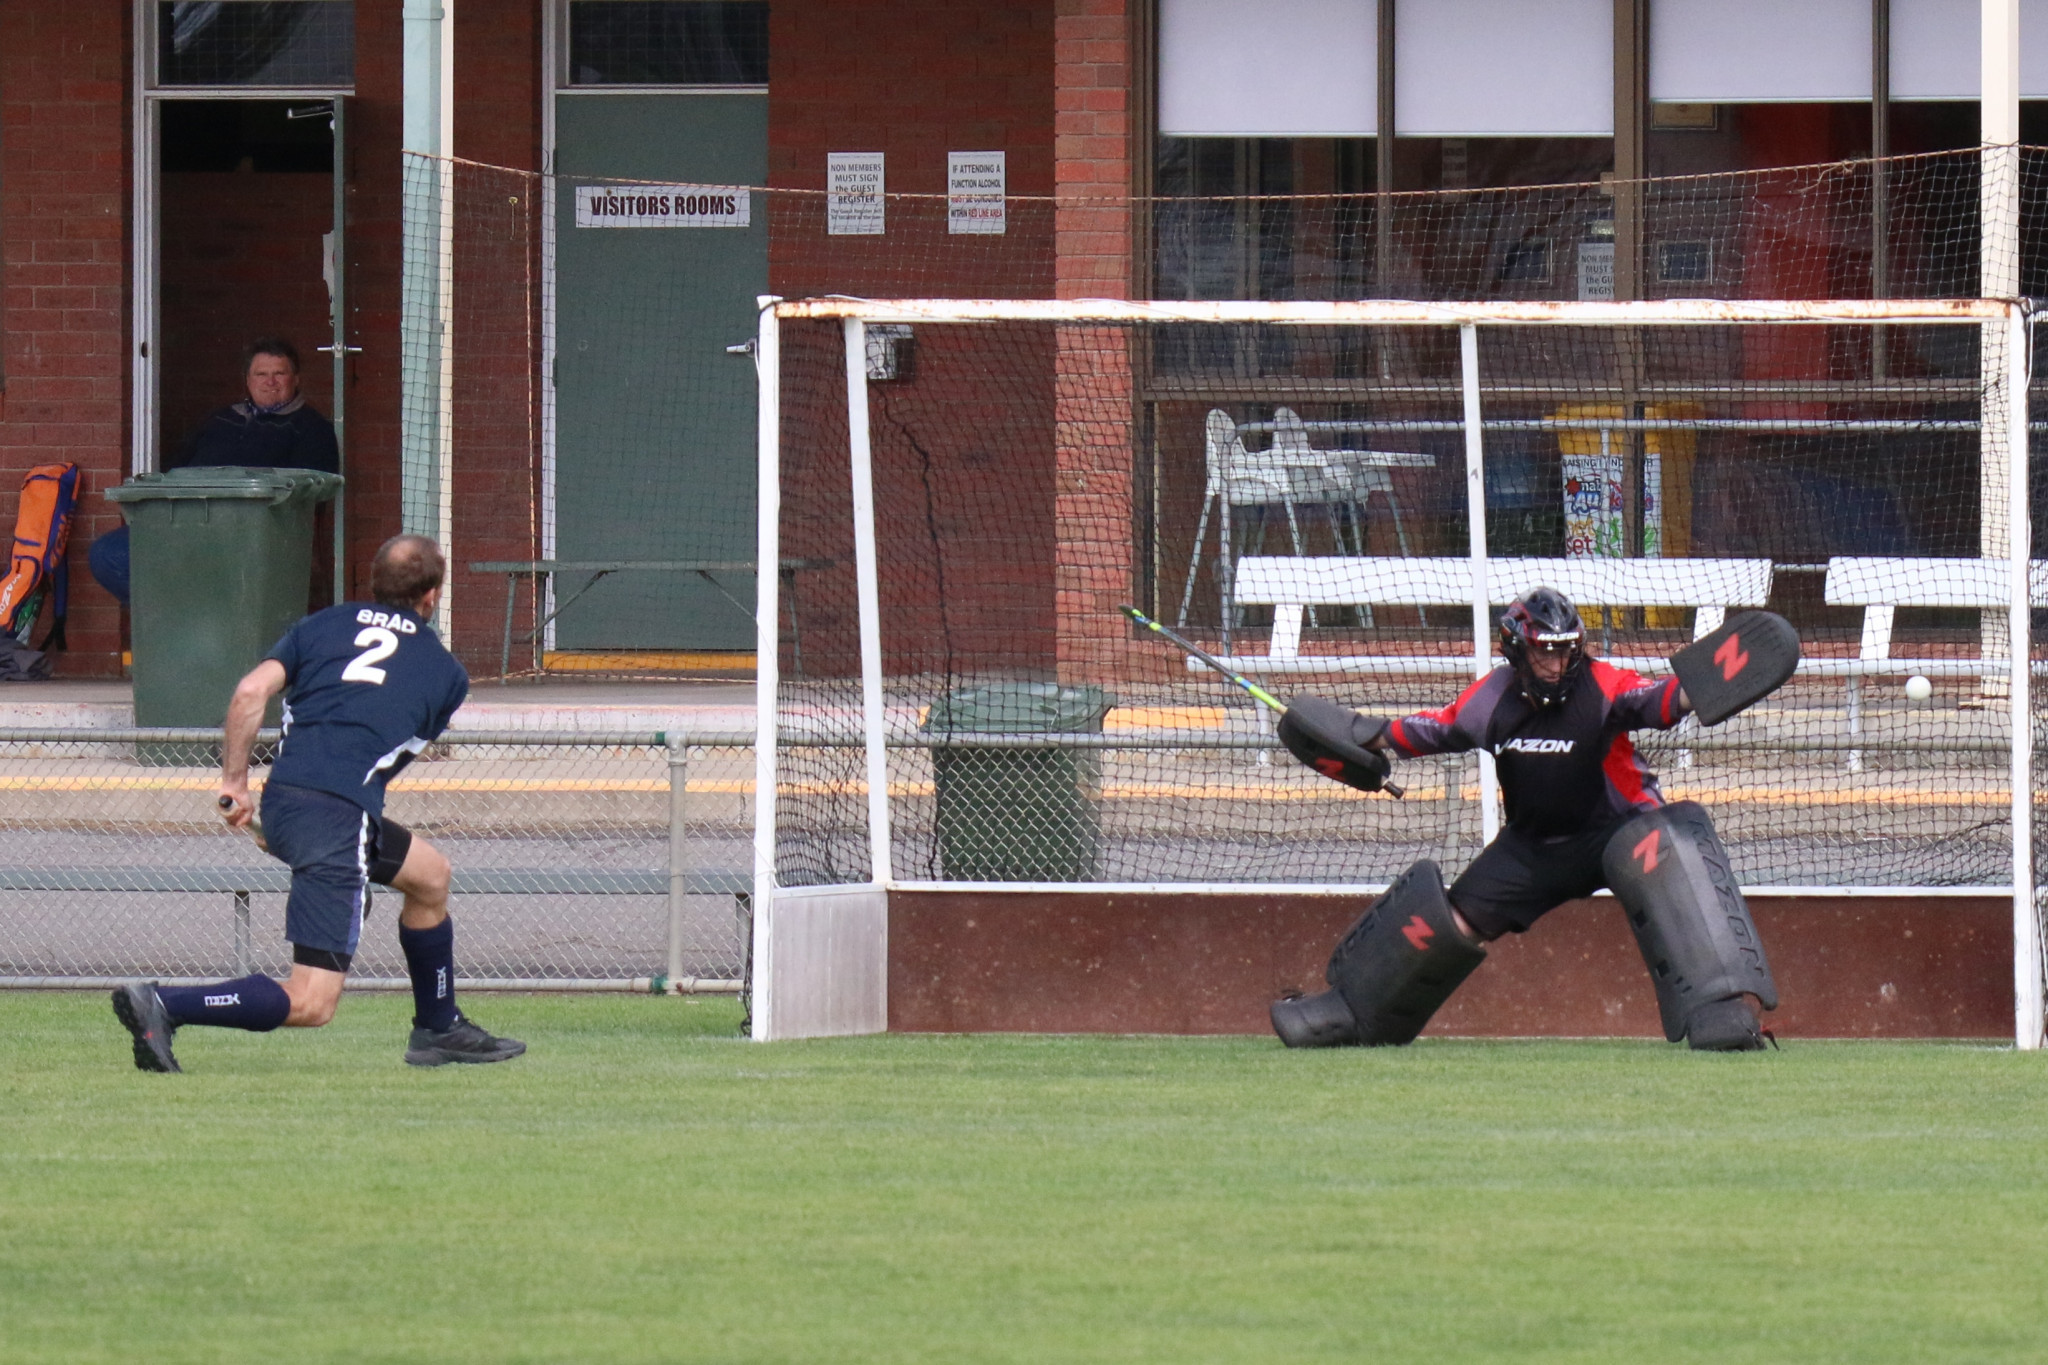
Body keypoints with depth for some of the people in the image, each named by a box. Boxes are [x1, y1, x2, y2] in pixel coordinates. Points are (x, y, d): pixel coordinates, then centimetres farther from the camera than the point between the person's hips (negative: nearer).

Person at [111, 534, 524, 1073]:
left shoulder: (323, 625, 17)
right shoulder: (446, 672, 13)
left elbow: (251, 692, 2)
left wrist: (234, 779, 7)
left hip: (281, 801, 7)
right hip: (340, 816, -7)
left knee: (430, 874, 30)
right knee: (310, 1005, -10)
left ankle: (439, 1030, 42)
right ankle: (163, 1005, -25)